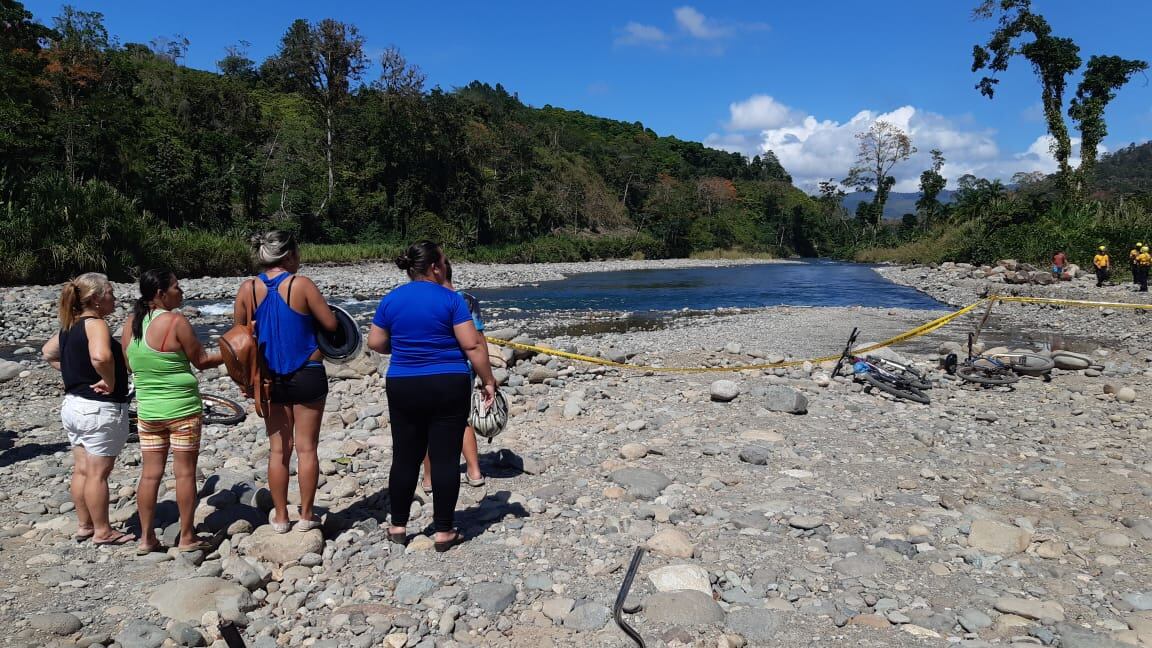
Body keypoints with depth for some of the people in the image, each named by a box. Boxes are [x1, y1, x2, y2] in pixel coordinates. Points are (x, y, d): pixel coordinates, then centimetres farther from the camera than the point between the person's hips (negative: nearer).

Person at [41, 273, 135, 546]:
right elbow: (101, 356, -40)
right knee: (98, 473, 2)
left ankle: (84, 526, 28)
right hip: (100, 409, -9)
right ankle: (102, 531, 12)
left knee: (82, 470, 17)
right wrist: (109, 381, -24)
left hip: (73, 405, 9)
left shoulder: (69, 325, 8)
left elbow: (49, 353, 26)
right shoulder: (95, 324, -20)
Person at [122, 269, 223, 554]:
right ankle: (187, 538, 12)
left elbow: (129, 365, 13)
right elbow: (201, 361, -9)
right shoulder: (176, 321, -16)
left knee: (150, 474, 11)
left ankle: (146, 538, 18)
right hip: (182, 408, -6)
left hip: (147, 410, 6)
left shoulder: (131, 322, 3)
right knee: (185, 472, 4)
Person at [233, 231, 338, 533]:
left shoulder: (247, 289, -2)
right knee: (306, 447, 6)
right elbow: (331, 324, -9)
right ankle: (307, 515, 14)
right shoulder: (301, 284, -13)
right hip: (307, 375, -3)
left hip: (271, 379, 3)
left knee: (278, 449, 12)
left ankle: (280, 516, 20)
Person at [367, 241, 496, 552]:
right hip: (448, 387, -4)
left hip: (402, 388, 4)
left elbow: (375, 343, 8)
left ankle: (398, 527, 25)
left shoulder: (390, 300, 3)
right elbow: (473, 345, -11)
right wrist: (488, 381, -2)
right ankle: (444, 532, 10)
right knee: (445, 458, 3)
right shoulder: (450, 299, -8)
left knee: (405, 457, 14)